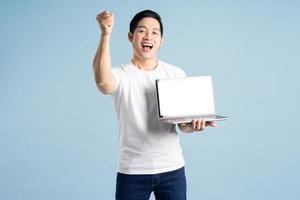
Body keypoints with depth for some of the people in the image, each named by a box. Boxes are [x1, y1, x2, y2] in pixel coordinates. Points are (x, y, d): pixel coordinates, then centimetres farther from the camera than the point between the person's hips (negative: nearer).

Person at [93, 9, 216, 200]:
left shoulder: (176, 74, 4)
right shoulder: (121, 75, -5)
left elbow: (183, 123, 4)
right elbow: (103, 82, -30)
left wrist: (193, 124, -20)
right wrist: (106, 35, -34)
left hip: (172, 168, 2)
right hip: (132, 171, -2)